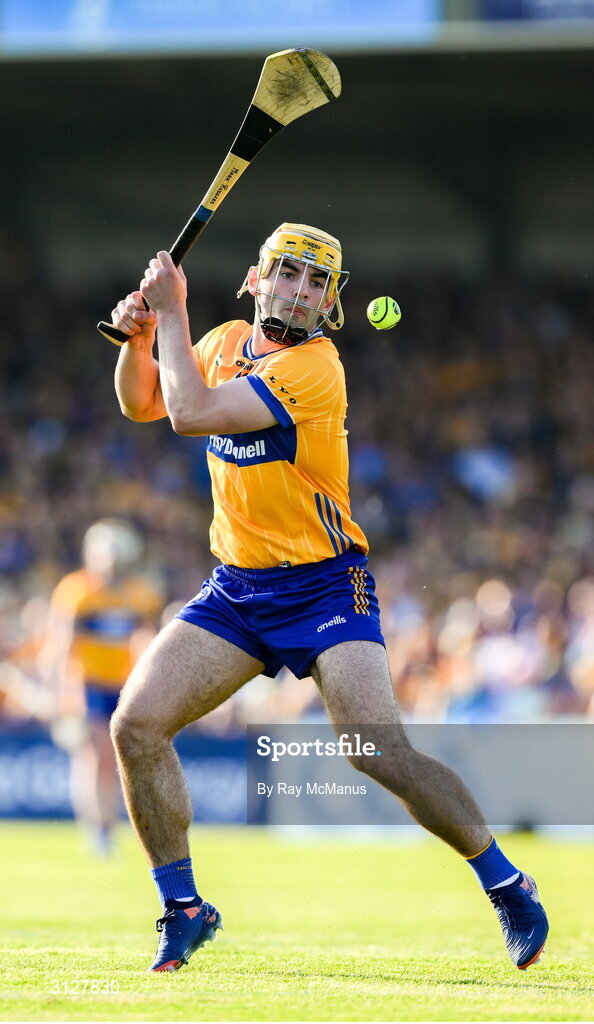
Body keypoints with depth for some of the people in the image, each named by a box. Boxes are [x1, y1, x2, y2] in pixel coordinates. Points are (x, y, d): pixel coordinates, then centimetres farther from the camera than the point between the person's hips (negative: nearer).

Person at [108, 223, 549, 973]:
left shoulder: (312, 368, -18)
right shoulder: (229, 342, 6)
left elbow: (191, 412, -24)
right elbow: (141, 404, 17)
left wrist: (171, 313, -13)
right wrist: (140, 336, -3)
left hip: (322, 587, -7)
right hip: (235, 588, 7)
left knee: (384, 754, -19)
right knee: (135, 725, -9)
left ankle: (508, 889, -1)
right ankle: (183, 909, 6)